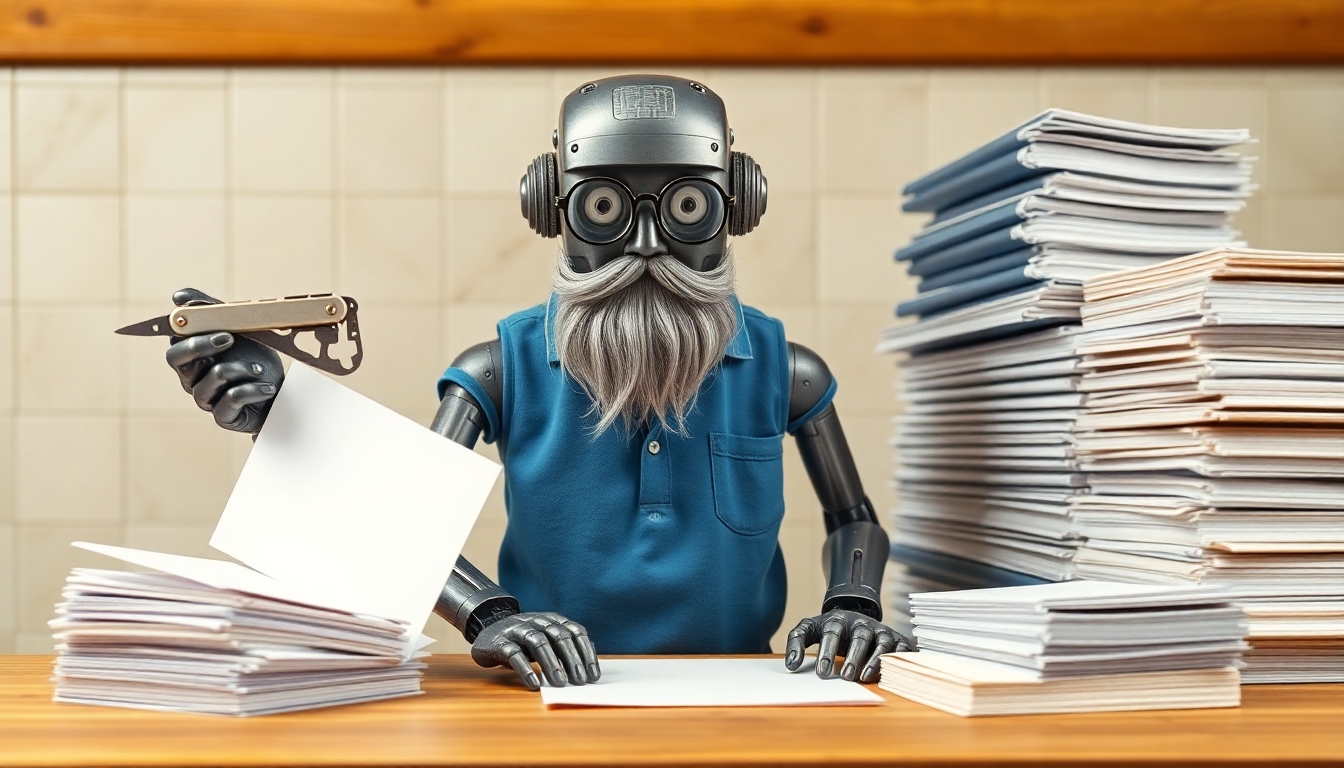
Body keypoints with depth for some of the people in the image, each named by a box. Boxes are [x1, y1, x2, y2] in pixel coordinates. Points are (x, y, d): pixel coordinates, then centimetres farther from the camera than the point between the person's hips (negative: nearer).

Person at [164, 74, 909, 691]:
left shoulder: (783, 374, 2)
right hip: (557, 696, -2)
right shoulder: (504, 371, -2)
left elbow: (853, 520, 15)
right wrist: (485, 614, -30)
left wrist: (852, 606, -4)